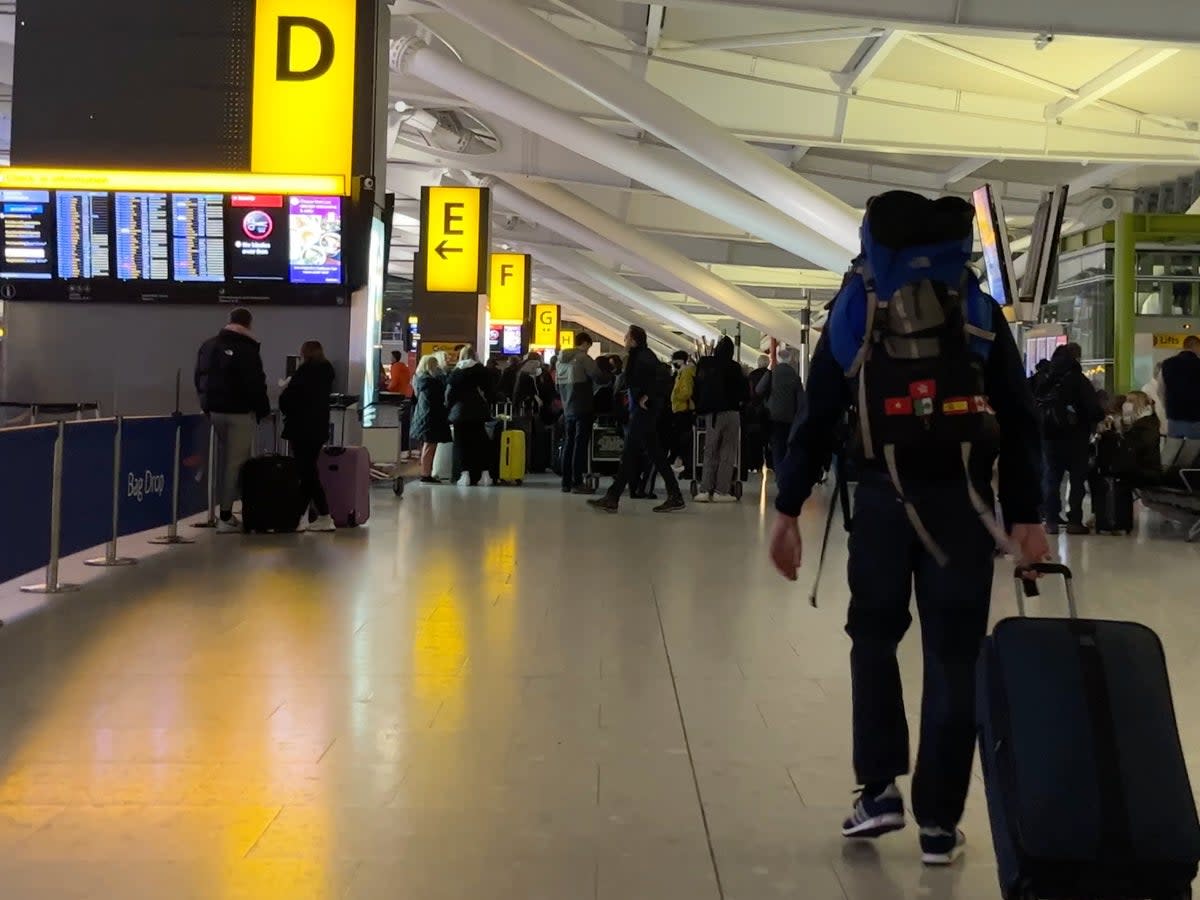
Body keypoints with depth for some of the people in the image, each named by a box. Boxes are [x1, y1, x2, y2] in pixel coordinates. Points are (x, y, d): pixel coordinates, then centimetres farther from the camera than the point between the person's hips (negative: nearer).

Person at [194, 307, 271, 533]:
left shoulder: (208, 346, 12)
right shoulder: (247, 349, -12)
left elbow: (199, 379, 17)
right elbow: (256, 384, -13)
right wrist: (264, 409, 0)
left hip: (214, 411, 7)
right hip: (240, 412, -7)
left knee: (222, 460, 16)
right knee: (236, 462, -3)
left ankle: (224, 511, 20)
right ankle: (226, 516, -5)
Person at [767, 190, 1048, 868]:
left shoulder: (855, 311, 9)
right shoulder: (981, 312, 11)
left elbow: (818, 418, 4)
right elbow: (1020, 422, 3)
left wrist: (789, 511, 6)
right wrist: (1027, 516, 3)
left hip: (884, 499, 0)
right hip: (963, 502, 0)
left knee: (874, 636, 18)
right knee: (954, 658, 7)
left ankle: (880, 789, 12)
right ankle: (939, 821, 9)